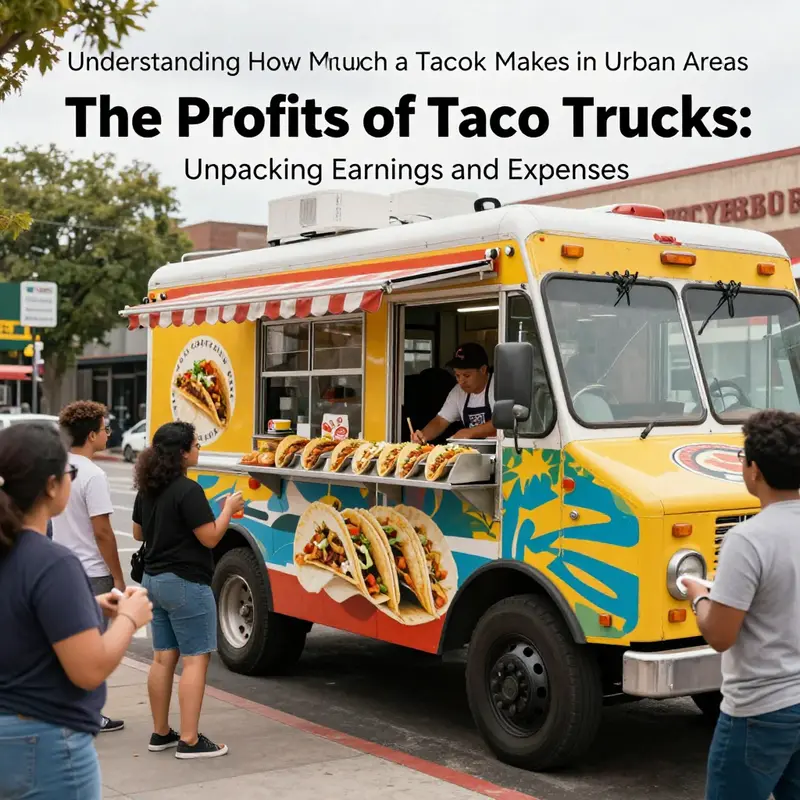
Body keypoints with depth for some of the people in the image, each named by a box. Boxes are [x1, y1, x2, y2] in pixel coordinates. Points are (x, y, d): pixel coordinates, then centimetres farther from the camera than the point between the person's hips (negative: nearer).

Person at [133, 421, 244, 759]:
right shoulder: (188, 490, -19)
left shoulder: (147, 489, 8)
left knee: (163, 658, 13)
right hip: (186, 583, -9)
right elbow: (209, 537, -18)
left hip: (154, 580, 9)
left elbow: (138, 533, 18)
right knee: (195, 659, -3)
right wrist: (229, 509, -5)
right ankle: (190, 741, -4)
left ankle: (160, 733, 20)